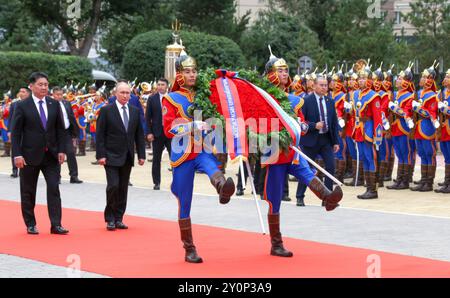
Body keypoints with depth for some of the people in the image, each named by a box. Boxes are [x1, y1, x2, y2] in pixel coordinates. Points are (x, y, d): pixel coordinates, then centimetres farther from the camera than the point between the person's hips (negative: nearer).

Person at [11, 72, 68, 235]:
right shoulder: (22, 106, -4)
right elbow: (15, 133, -5)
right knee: (28, 191, 6)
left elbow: (60, 129, 9)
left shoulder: (54, 104, 6)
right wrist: (17, 154, -13)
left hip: (51, 154, 2)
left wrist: (61, 150, 1)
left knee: (54, 188, -5)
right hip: (30, 155, -2)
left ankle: (56, 224, -5)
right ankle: (30, 224, 17)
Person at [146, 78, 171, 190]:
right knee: (156, 159, 6)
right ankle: (156, 182, 13)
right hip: (157, 133, 0)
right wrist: (149, 132, -5)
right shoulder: (152, 99, 2)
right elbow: (148, 117, 2)